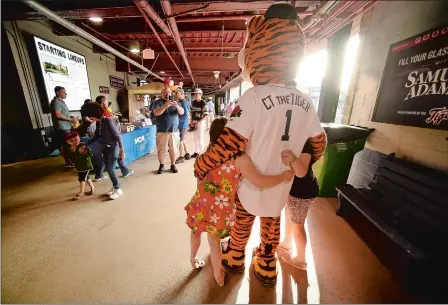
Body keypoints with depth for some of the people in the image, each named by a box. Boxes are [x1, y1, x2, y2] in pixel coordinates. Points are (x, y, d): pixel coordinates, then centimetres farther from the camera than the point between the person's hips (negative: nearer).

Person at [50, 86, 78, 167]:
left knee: (68, 145, 15)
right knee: (65, 145, -4)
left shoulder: (61, 101, 18)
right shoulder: (56, 102, -13)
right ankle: (68, 162, 2)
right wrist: (71, 119, -17)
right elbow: (58, 114, -24)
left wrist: (71, 117, 11)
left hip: (67, 127, 10)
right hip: (62, 128, -10)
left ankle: (69, 160, 24)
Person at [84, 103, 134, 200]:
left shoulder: (108, 121, -18)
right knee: (108, 169, 10)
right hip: (105, 148, 7)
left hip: (113, 147, -7)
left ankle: (118, 189, 10)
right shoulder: (98, 122, 4)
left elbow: (118, 136, -20)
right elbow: (96, 136, 15)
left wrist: (122, 150, -22)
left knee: (110, 169, -5)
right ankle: (115, 187, 26)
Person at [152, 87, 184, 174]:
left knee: (173, 148, 4)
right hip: (162, 131, -2)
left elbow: (182, 112, 0)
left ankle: (173, 165, 17)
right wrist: (165, 106, -31)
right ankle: (161, 165, 19)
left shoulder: (175, 102, 13)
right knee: (161, 149, 3)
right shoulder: (157, 102, 3)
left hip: (174, 130, 2)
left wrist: (177, 106, -22)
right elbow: (156, 113, -15)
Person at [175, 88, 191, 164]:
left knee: (180, 141, -2)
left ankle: (181, 157, 9)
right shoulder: (180, 102, 12)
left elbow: (186, 115, -23)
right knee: (182, 140, 17)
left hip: (182, 125, -9)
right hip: (182, 124, 9)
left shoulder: (183, 103, -16)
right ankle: (187, 154, 28)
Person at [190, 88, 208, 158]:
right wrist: (191, 121, 4)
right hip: (194, 122, 7)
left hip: (201, 122, -7)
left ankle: (201, 153, 9)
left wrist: (199, 122, -21)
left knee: (200, 138, -2)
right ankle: (196, 152, 25)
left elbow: (206, 115, -17)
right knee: (195, 138, 13)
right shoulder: (193, 102, 8)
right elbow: (192, 113, 15)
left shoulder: (203, 103, -14)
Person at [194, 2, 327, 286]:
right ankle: (266, 268, 49)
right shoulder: (306, 102, -3)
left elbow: (226, 146, -27)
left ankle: (234, 258, 50)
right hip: (282, 185, 5)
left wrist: (200, 167, -10)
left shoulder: (254, 98, -24)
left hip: (252, 185, -4)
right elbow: (319, 144, 8)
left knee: (242, 223, 23)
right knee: (272, 226, 26)